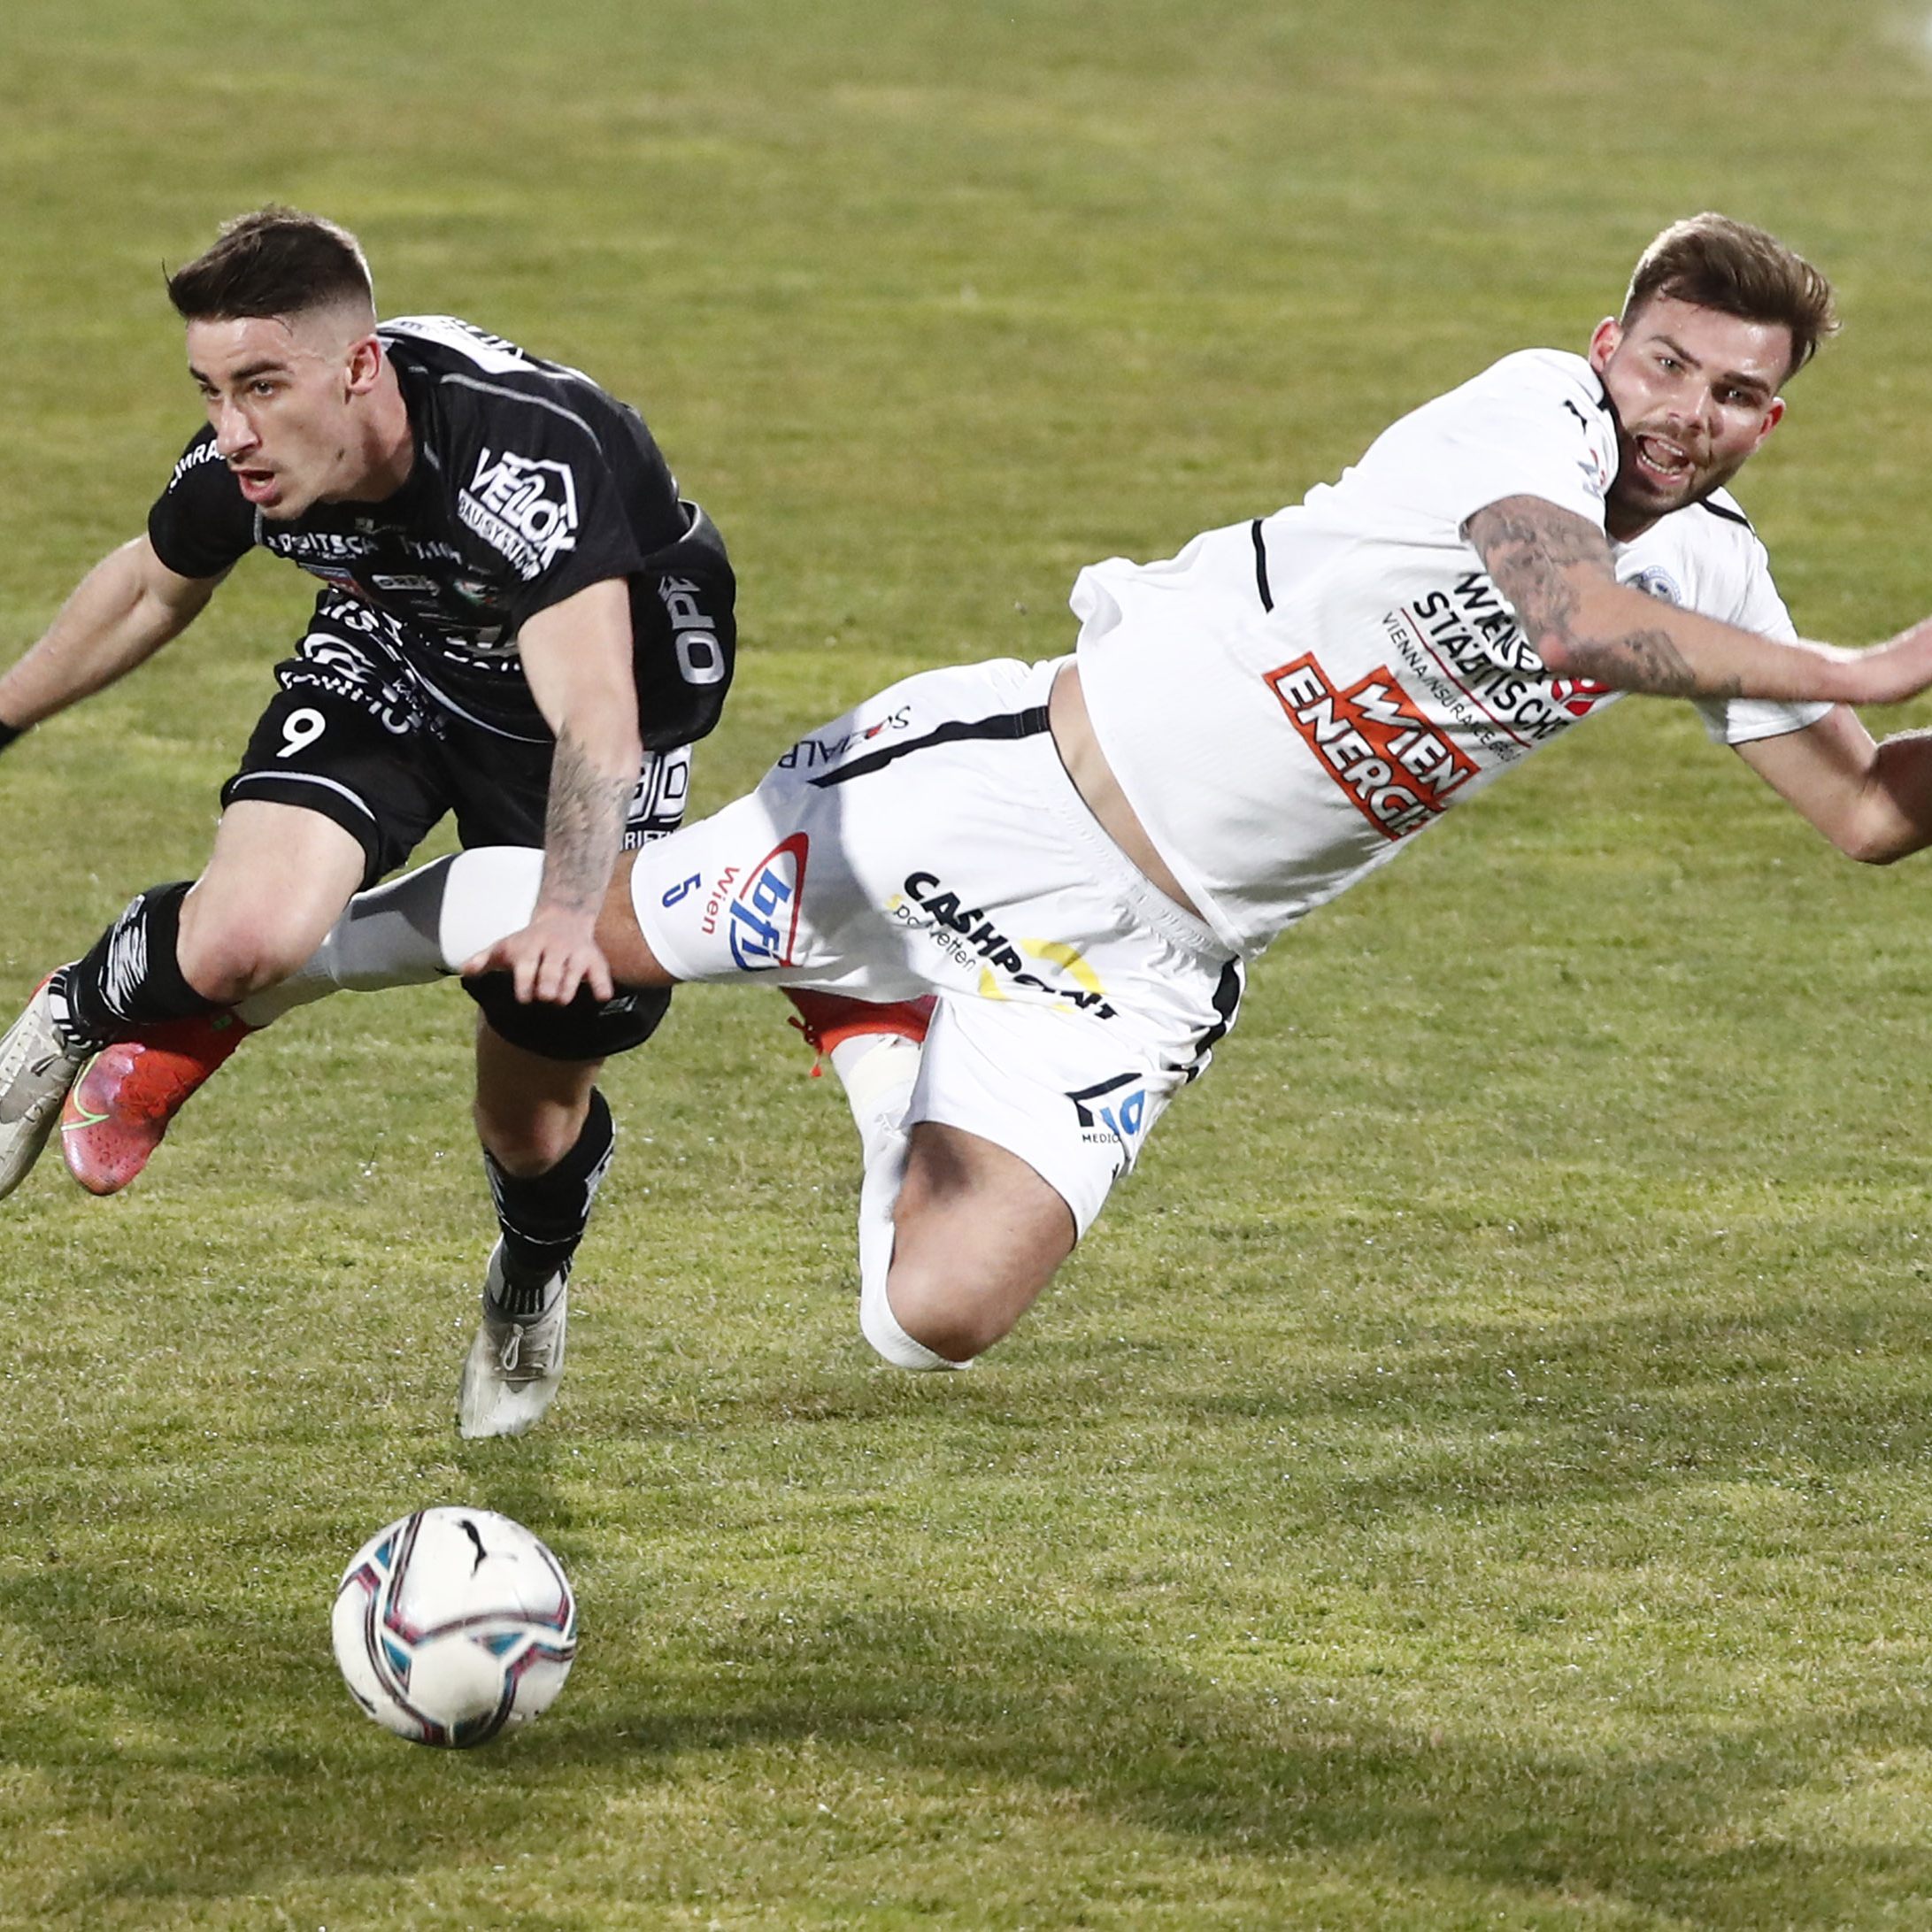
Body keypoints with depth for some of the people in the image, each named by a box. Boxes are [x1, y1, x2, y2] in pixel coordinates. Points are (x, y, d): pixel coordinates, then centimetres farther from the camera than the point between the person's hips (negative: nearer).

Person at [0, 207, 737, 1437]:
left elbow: (595, 717, -50)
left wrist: (569, 912, -66)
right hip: (393, 653, 3)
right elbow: (152, 590, 1)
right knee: (242, 938, -28)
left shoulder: (528, 453, -42)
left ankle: (534, 1278, 42)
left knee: (537, 1117, 4)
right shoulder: (238, 467, -24)